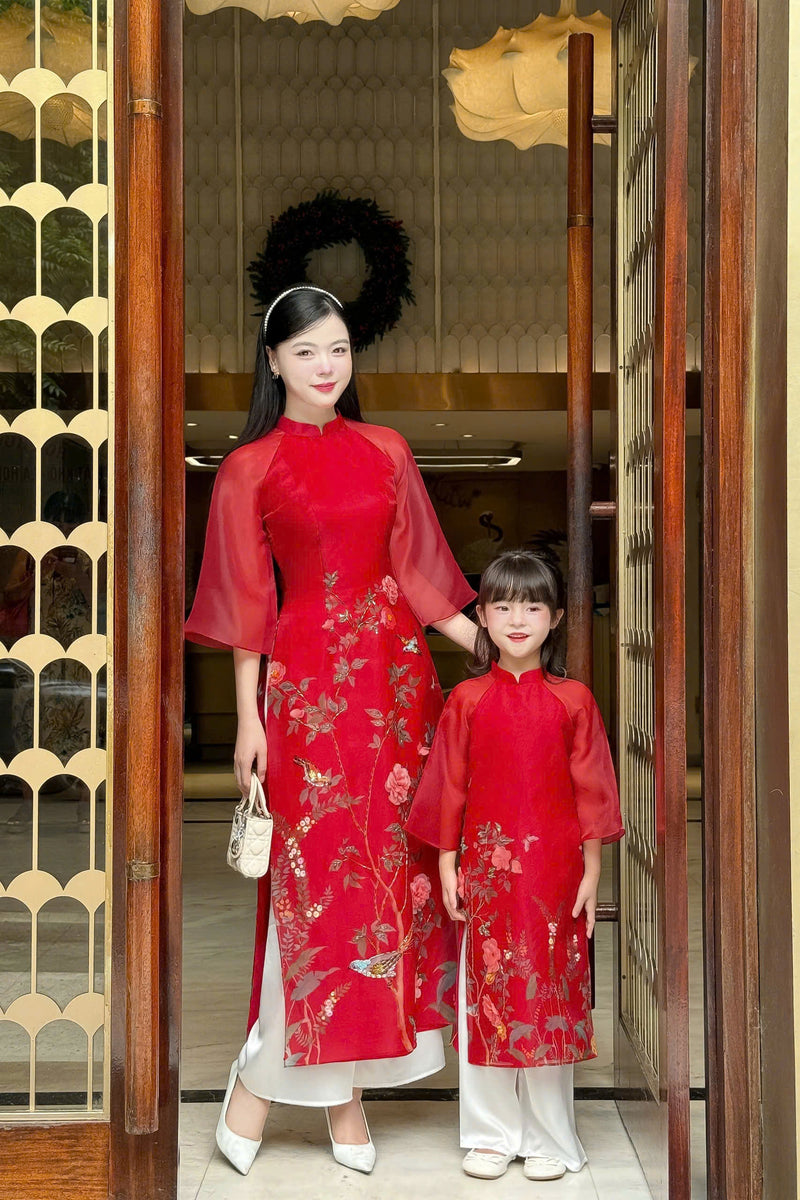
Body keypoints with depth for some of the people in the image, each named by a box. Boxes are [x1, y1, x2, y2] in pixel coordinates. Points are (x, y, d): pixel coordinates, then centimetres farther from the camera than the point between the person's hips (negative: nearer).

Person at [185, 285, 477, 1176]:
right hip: (306, 677, -3)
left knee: (391, 862, 4)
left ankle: (346, 1080, 15)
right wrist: (248, 717, -5)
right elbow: (247, 604, 0)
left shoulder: (387, 452, 11)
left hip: (395, 670, 4)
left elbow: (417, 574, 10)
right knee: (313, 870, -4)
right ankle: (262, 1074, 10)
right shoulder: (250, 468, 2)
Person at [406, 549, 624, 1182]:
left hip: (553, 869, -1)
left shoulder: (572, 699, 0)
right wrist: (447, 866, 1)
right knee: (486, 993, 6)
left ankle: (548, 1137, 18)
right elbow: (449, 788, 4)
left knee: (551, 993, 5)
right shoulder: (467, 699, 2)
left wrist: (591, 873, -1)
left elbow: (591, 792, 2)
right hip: (486, 865, 1)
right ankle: (492, 1134, 19)